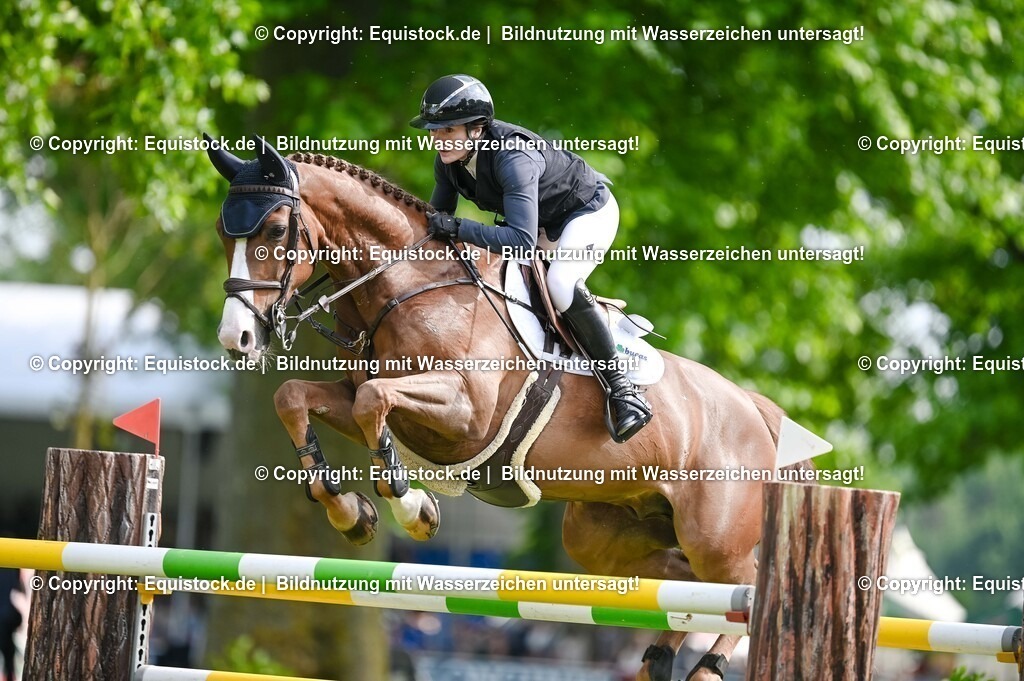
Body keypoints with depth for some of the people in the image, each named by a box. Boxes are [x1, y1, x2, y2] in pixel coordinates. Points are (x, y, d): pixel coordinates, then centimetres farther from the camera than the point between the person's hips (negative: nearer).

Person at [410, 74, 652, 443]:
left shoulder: (513, 158, -39)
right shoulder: (448, 161, -15)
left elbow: (522, 241, -48)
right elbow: (437, 219, 2)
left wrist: (458, 228, -51)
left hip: (589, 212, -9)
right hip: (543, 222, 9)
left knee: (560, 283, -33)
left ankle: (620, 387, -23)